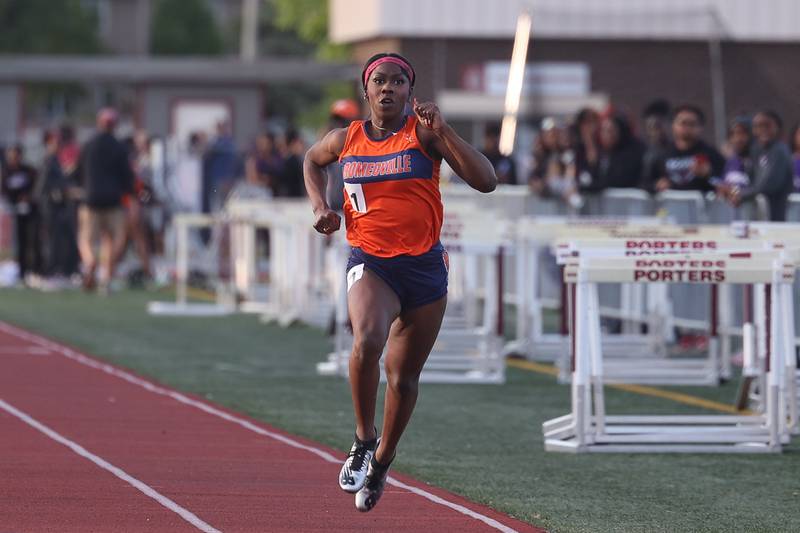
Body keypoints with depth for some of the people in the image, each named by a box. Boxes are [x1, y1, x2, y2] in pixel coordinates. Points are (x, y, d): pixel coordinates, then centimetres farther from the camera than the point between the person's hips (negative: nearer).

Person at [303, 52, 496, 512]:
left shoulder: (424, 134, -4)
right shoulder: (346, 140, 4)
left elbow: (486, 181, -15)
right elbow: (312, 161, 28)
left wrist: (443, 132, -22)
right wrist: (321, 206, 10)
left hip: (424, 266, 0)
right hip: (370, 263, 0)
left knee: (404, 376, 10)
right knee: (367, 340, -31)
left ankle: (382, 459, 35)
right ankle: (364, 439, -11)